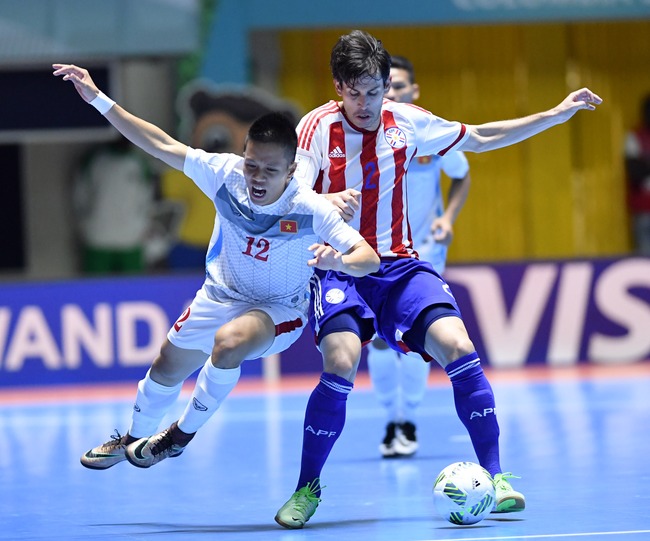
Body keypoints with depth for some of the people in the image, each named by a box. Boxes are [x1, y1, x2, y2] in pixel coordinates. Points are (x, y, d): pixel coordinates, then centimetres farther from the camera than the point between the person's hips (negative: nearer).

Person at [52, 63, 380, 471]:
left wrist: (339, 261, -56)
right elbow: (163, 145, -17)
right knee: (168, 367, 18)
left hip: (279, 310, -4)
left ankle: (182, 434, -10)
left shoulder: (310, 209, -32)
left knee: (229, 342, -34)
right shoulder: (225, 173, -24)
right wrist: (98, 99, -20)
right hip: (221, 295, 5)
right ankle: (135, 438, 50)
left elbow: (370, 258, -33)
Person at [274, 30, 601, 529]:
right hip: (338, 265, -3)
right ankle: (307, 488, -8)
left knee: (459, 348, -20)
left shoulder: (407, 122, 3)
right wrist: (326, 204, -39)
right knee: (342, 363, -27)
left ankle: (494, 476, -9)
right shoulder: (318, 128, -9)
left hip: (399, 264, 3)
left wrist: (556, 115, 16)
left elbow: (482, 138, 17)